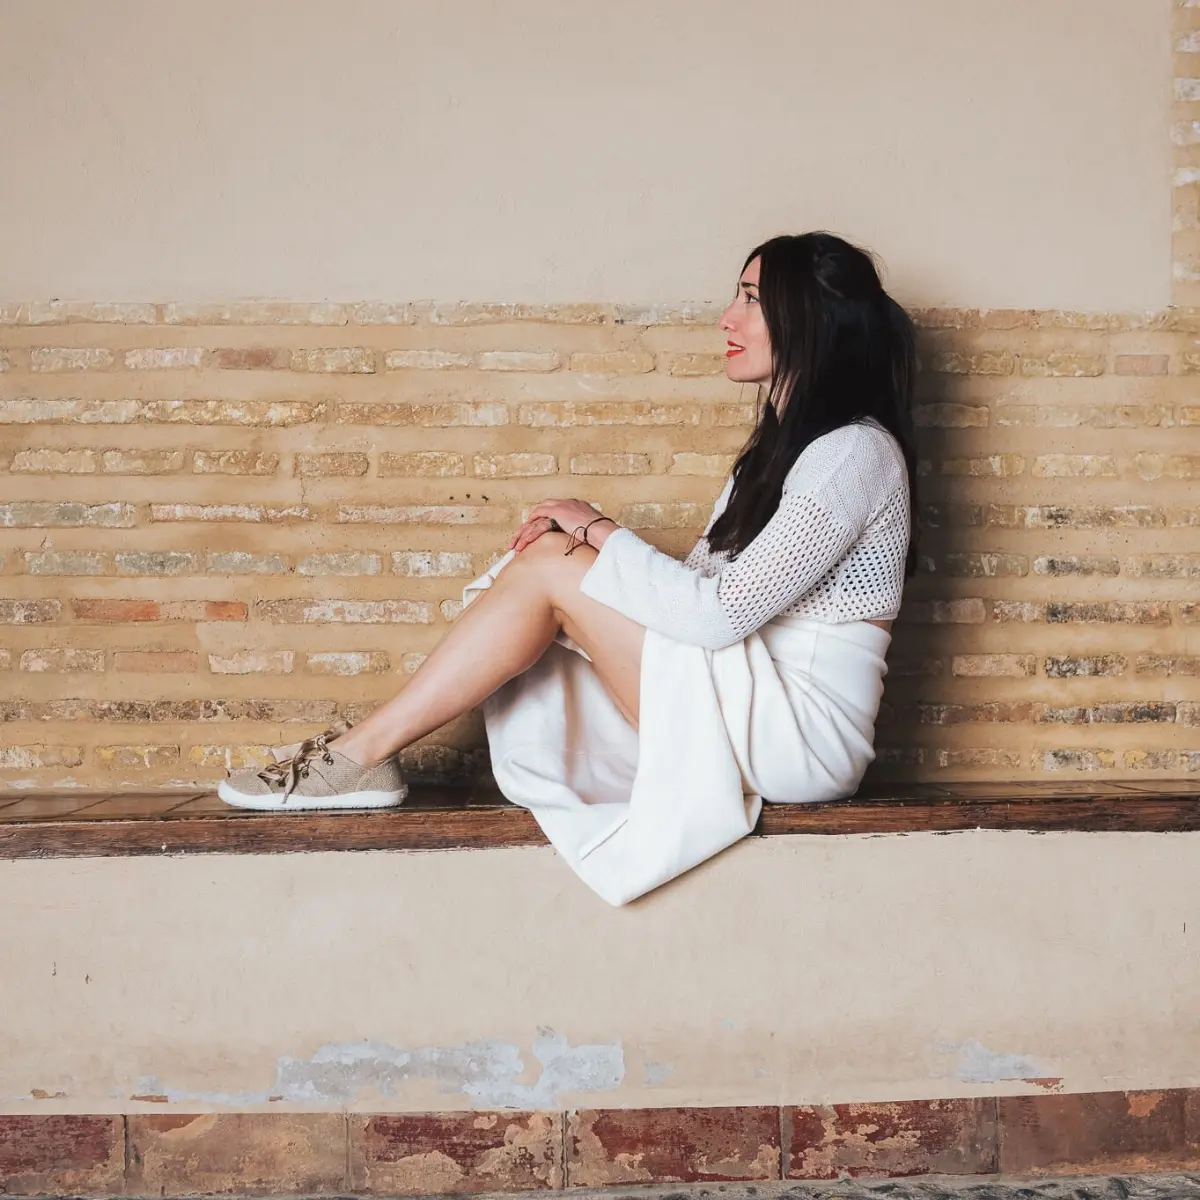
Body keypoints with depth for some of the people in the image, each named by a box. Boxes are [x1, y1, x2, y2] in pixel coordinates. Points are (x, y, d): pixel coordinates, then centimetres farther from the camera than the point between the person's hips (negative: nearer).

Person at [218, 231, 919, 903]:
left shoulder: (854, 451, -13)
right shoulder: (782, 441, 18)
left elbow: (720, 613, -21)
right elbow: (698, 585, 11)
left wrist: (599, 533, -11)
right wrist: (592, 537, -6)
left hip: (801, 729, -9)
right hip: (750, 712, 9)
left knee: (551, 565, -16)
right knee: (552, 547, -3)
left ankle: (365, 753, -8)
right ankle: (366, 755, -5)